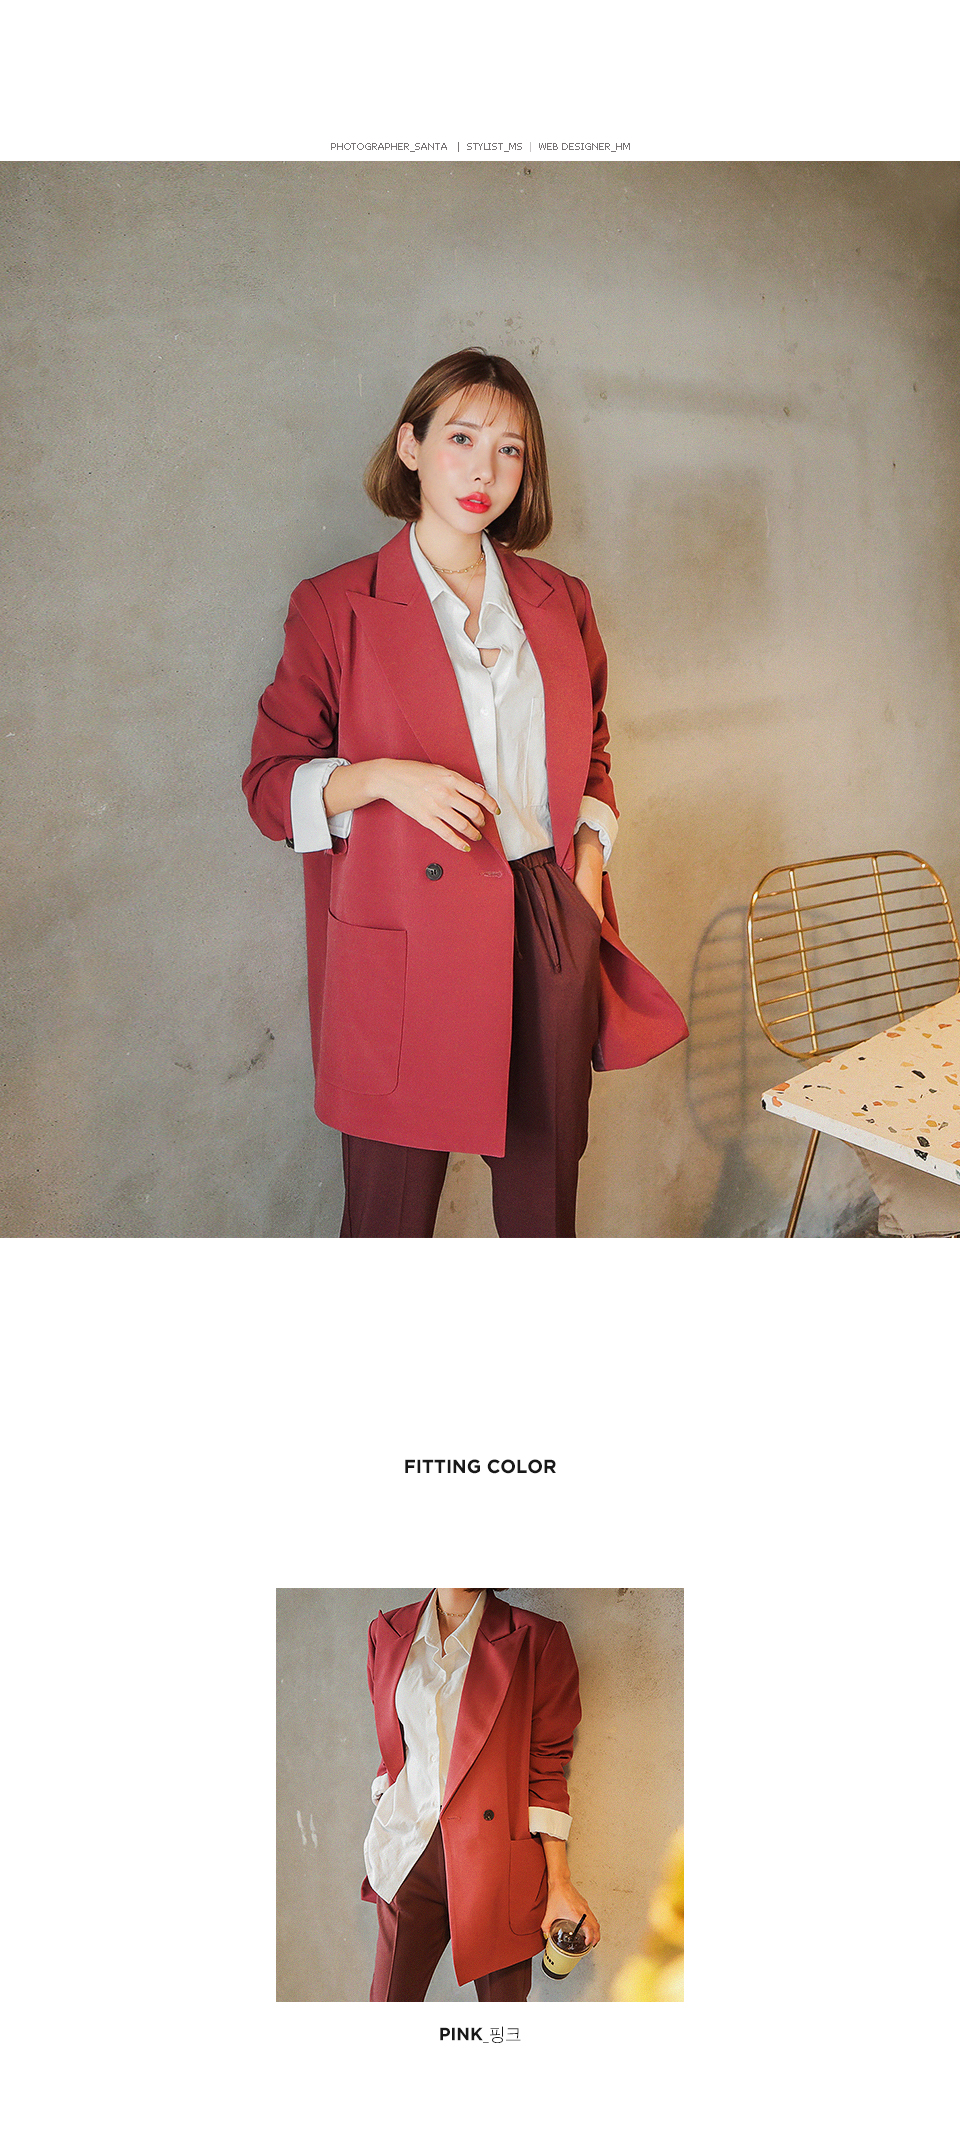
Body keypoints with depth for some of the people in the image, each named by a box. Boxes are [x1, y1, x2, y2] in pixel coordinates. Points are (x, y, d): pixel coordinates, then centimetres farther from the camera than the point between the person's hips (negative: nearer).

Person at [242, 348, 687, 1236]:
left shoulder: (559, 603, 13)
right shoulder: (336, 606, 1)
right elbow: (270, 784, 2)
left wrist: (588, 867, 6)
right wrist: (382, 776, -16)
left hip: (549, 945, 4)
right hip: (406, 952, -3)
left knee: (545, 1200, 10)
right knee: (392, 1212, 2)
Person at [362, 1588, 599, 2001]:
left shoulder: (536, 1640, -7)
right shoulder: (388, 1633, 6)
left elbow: (546, 1769, -4)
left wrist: (559, 1884, -6)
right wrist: (379, 1846, 12)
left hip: (495, 1858, -3)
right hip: (410, 1853, 3)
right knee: (388, 2001, 6)